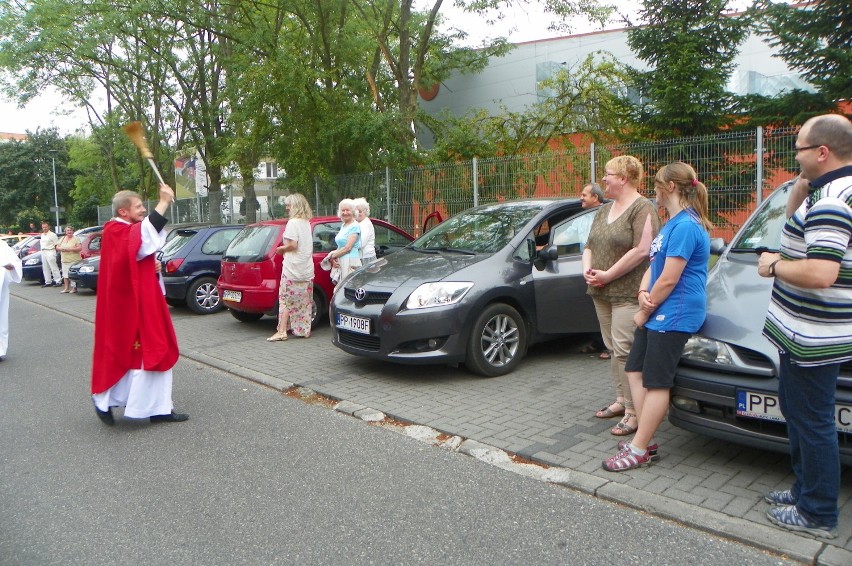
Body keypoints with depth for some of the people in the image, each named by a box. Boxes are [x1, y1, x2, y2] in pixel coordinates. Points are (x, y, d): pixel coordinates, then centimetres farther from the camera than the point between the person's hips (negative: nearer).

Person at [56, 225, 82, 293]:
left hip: (74, 260, -6)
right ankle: (66, 288, 9)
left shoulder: (76, 239, -1)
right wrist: (61, 248, -4)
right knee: (65, 275, 4)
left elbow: (80, 248, -11)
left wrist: (70, 249, -17)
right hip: (64, 260, 6)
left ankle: (74, 288, -5)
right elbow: (57, 247, 18)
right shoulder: (62, 238, 17)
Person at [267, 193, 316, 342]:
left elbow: (292, 245, -19)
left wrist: (281, 249, -2)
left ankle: (282, 331, -7)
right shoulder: (307, 222, 13)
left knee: (286, 299, -5)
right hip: (307, 268, 8)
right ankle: (305, 330, 16)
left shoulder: (293, 222, -12)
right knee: (305, 301, 11)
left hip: (293, 268, -8)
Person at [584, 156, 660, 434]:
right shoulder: (604, 210, 17)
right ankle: (621, 400, 25)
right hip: (602, 294, 8)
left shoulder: (642, 208, -10)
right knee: (613, 349, 13)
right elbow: (590, 245, 21)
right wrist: (587, 268, 1)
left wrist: (607, 275, -17)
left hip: (629, 294, -8)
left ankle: (633, 412, 0)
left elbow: (641, 250, -20)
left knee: (625, 351, -8)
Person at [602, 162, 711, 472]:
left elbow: (669, 279, -20)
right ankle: (644, 441, 19)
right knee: (635, 370, 12)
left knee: (656, 382, -3)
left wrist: (645, 312, -10)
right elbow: (653, 265, 15)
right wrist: (643, 293, -4)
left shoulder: (685, 226, -18)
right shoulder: (671, 223, 16)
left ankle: (638, 450, 5)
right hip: (657, 313, 11)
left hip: (674, 316, -11)